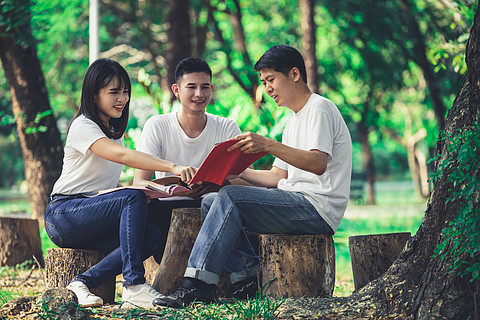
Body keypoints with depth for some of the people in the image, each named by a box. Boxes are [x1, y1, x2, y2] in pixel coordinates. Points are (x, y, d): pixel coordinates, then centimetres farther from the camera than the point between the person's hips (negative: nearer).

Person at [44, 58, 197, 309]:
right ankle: (134, 287, -36)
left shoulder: (115, 130, 16)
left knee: (152, 235, -19)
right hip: (64, 214, -8)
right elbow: (122, 156, -31)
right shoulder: (83, 126, -13)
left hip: (96, 208, 8)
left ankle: (84, 282, -20)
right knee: (134, 198, -31)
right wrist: (172, 167, -43)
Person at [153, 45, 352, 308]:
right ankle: (250, 272, -11)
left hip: (318, 207, -10)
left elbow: (318, 164, -22)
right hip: (295, 204, 10)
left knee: (230, 198, -25)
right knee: (209, 202, 0)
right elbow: (277, 177, 21)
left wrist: (268, 145, -31)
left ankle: (199, 283, -26)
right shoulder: (294, 120, 25)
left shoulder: (320, 108, -6)